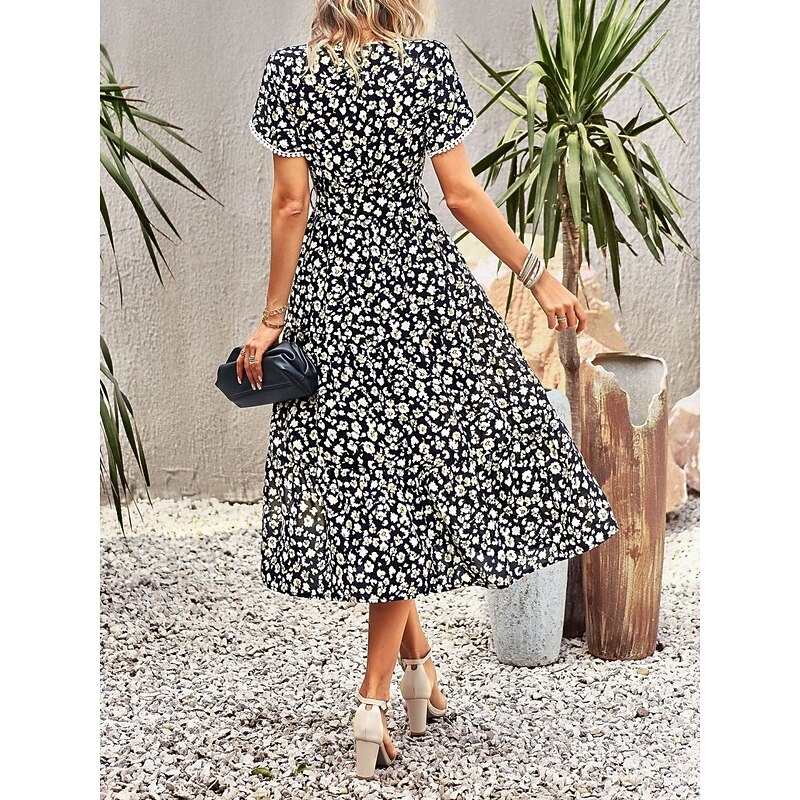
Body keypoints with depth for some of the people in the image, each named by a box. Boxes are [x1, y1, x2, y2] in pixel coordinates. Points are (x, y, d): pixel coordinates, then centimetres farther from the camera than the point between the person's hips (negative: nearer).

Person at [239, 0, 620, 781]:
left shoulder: (289, 69, -2)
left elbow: (291, 205, -5)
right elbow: (462, 195, -7)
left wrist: (272, 318, 1)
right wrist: (539, 277, 1)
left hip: (331, 290, 1)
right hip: (420, 281, -1)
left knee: (358, 469, 12)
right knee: (416, 470, 6)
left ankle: (415, 658, 23)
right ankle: (373, 698, 4)